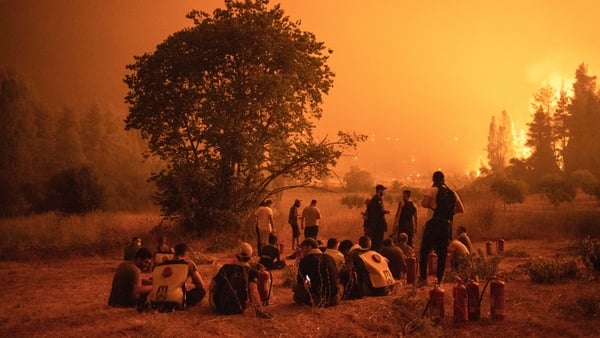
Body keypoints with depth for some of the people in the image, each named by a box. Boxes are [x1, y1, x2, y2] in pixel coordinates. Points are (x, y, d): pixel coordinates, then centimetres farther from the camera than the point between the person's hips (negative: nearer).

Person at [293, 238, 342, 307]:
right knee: (340, 286, 36)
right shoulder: (330, 258, 13)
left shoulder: (305, 260, 0)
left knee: (296, 286, 15)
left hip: (317, 301, -4)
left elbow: (300, 281, 9)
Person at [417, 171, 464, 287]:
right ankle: (439, 280, 8)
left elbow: (424, 203, -16)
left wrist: (430, 206, 5)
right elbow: (461, 209, 12)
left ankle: (423, 277, -7)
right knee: (442, 253, 9)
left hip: (433, 223, -4)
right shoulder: (452, 193, 13)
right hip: (447, 225, 4)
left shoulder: (432, 190, -2)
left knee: (424, 251, 3)